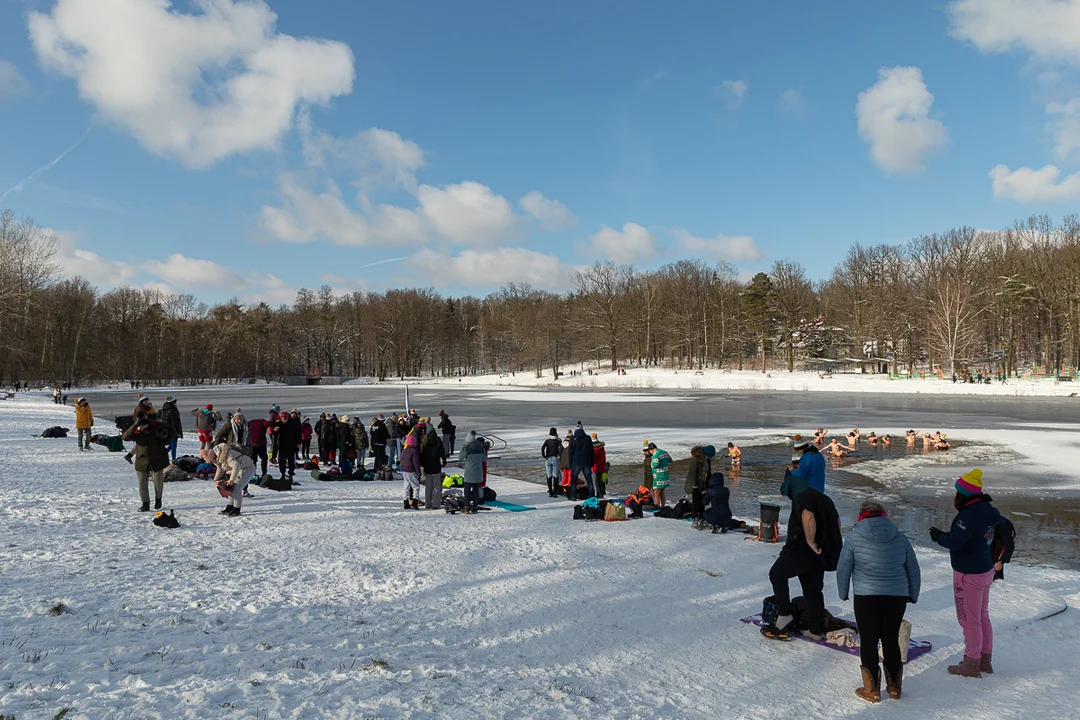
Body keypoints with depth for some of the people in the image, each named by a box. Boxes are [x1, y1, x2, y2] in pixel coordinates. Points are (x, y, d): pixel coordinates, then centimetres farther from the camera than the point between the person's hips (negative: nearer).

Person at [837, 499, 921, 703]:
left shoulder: (854, 537, -4)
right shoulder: (900, 538, 6)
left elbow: (843, 568, -1)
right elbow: (913, 569, 13)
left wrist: (843, 593, 14)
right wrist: (913, 595, 26)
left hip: (866, 598, -4)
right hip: (897, 597, 4)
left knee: (868, 642, 6)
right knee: (891, 640, 16)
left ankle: (872, 689, 13)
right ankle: (894, 686, 26)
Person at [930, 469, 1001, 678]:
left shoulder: (970, 515, -27)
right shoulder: (987, 512, 2)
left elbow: (955, 543, -25)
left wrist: (939, 536, -6)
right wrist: (945, 535, 2)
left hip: (969, 575, -9)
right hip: (986, 570, 9)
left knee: (970, 620, 4)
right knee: (982, 616, 20)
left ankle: (971, 665, 15)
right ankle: (985, 660, 32)